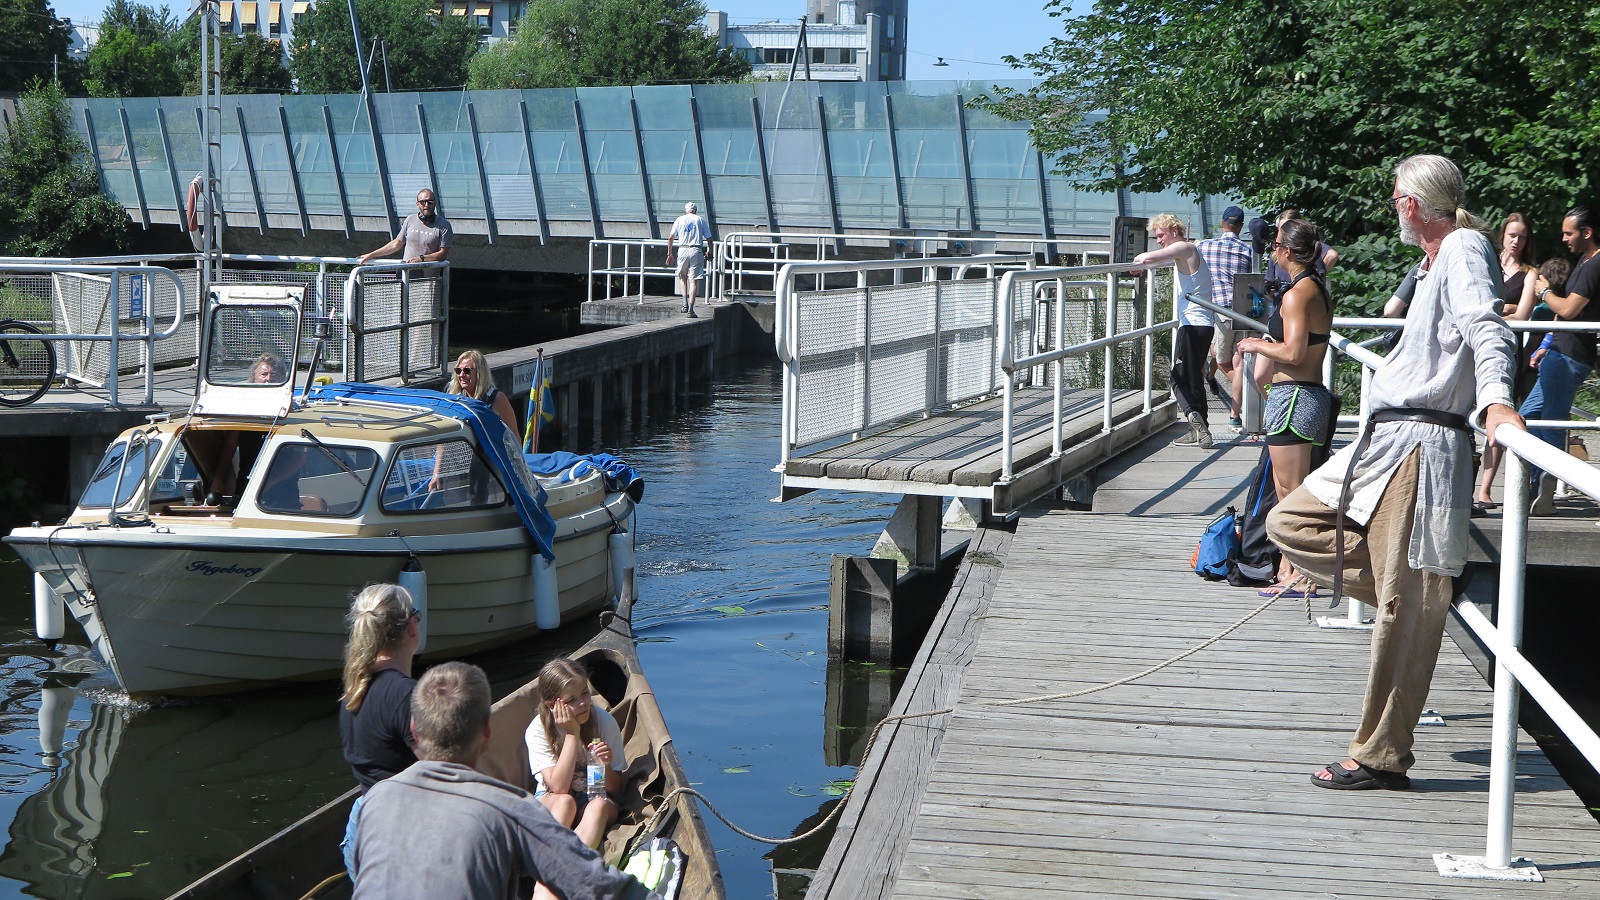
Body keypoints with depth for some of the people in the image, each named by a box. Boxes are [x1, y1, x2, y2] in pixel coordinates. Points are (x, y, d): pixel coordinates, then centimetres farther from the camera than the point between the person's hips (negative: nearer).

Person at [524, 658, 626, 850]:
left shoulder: (605, 722, -12)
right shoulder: (538, 730, -15)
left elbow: (615, 788, -5)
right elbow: (558, 787, -24)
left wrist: (604, 765, -28)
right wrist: (572, 734, -26)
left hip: (594, 800, 1)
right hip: (551, 800, -1)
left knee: (600, 805, -33)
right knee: (565, 801, -34)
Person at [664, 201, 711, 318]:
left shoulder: (679, 220, 11)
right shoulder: (701, 220, 10)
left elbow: (670, 238, 7)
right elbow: (709, 239, 7)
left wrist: (669, 254, 13)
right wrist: (709, 252, 20)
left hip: (683, 250, 1)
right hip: (696, 251, -1)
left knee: (683, 277, 19)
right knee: (693, 280, -2)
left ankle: (685, 304, 6)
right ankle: (691, 309, -9)